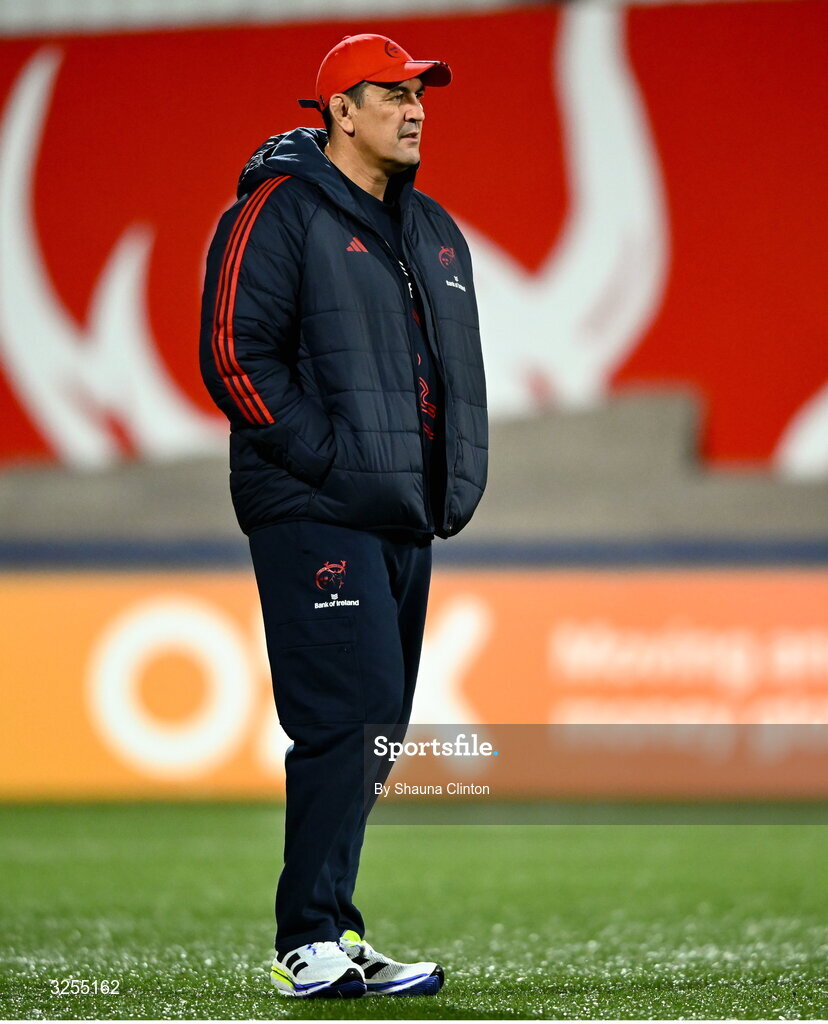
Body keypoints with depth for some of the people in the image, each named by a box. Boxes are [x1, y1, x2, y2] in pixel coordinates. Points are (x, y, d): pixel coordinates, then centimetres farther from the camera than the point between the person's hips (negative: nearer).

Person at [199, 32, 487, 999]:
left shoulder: (432, 230, 21)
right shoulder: (278, 213, -6)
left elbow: (459, 368, 27)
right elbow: (234, 351, -13)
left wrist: (456, 483, 13)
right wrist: (322, 458, -16)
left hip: (406, 518, 9)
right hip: (317, 518, -9)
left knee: (374, 729, 8)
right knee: (350, 713, -16)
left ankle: (322, 932, 15)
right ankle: (312, 945, -14)